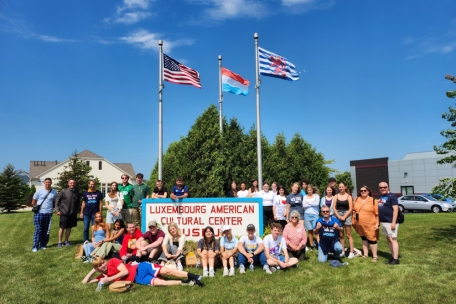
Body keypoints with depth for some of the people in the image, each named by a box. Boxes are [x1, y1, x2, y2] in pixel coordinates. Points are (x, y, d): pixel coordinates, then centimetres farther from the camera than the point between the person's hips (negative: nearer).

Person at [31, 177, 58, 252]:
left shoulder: (54, 193, 5)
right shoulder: (39, 191, -1)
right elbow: (33, 202, 6)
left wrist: (51, 208, 8)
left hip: (48, 214, 2)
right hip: (39, 213, -2)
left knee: (46, 231, 7)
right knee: (38, 230, -3)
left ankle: (43, 245, 19)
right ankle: (35, 246, 3)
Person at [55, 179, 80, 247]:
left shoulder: (77, 193, 4)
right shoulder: (63, 191, -5)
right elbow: (57, 200, -2)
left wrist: (76, 211, 9)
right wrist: (57, 210, -6)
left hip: (73, 214, 3)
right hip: (64, 213, -3)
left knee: (69, 228, 11)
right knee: (62, 228, 3)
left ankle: (66, 241, 22)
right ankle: (60, 242, 14)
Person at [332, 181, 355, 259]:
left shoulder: (348, 196, 0)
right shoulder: (336, 196, 7)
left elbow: (350, 209, -4)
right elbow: (334, 207, 4)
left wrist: (344, 217, -10)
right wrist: (338, 216, -7)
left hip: (346, 215, -3)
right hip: (338, 215, 3)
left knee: (348, 235, -2)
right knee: (341, 235, 8)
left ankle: (352, 252, 1)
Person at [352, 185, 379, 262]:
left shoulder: (373, 201, -8)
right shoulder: (356, 200, 7)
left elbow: (377, 214, -9)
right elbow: (354, 211, 15)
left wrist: (377, 224, -12)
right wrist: (353, 220, 11)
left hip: (370, 225, -5)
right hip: (360, 224, 5)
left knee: (372, 239, 0)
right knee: (364, 238, 15)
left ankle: (375, 256, 10)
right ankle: (365, 254, 25)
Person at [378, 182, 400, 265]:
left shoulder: (392, 196, -10)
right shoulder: (381, 197, 14)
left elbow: (395, 209, -16)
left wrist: (394, 222, -21)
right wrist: (378, 221, 18)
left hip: (390, 222, -8)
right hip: (383, 222, 8)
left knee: (393, 239, -6)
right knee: (388, 240, 12)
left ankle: (396, 259, -3)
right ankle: (393, 256, 21)